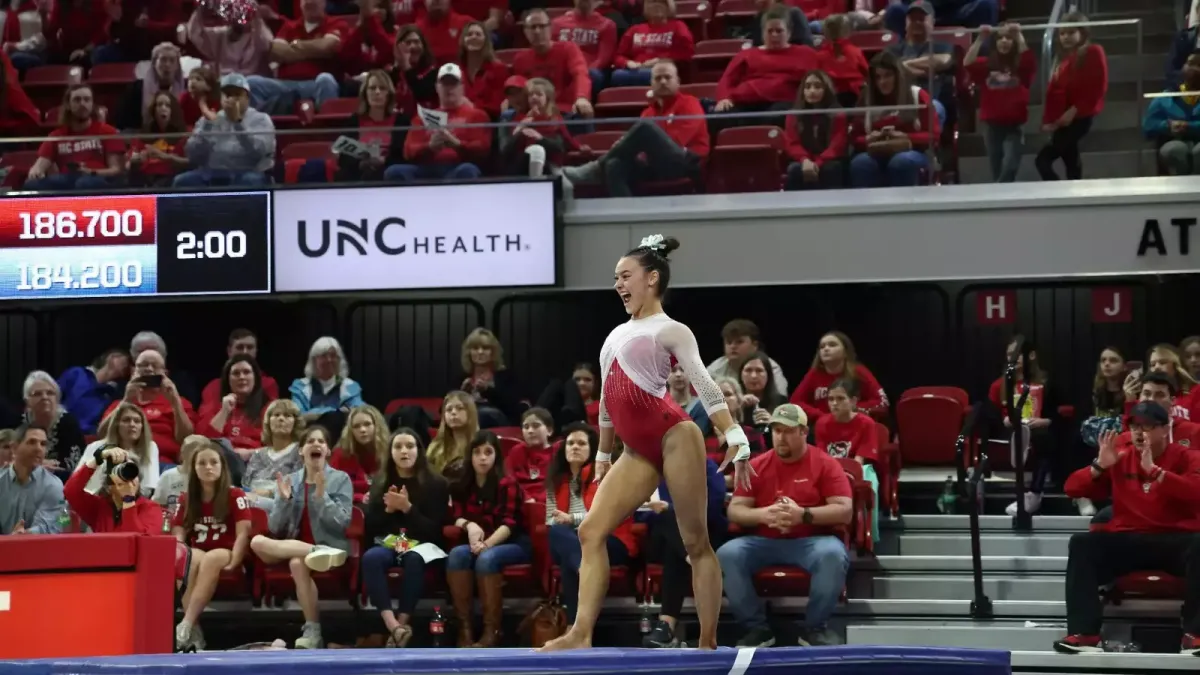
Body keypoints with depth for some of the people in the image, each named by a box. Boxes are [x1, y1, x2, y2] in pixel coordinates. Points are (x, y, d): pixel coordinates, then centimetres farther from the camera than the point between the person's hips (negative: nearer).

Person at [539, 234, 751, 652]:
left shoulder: (670, 330, 2)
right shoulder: (617, 334, 23)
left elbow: (703, 384, -11)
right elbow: (607, 400, 28)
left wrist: (735, 438, -22)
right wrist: (603, 455, 29)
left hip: (673, 435, -7)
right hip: (638, 451, 8)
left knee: (695, 541, -3)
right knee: (591, 531, -6)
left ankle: (708, 643, -1)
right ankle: (582, 633, -11)